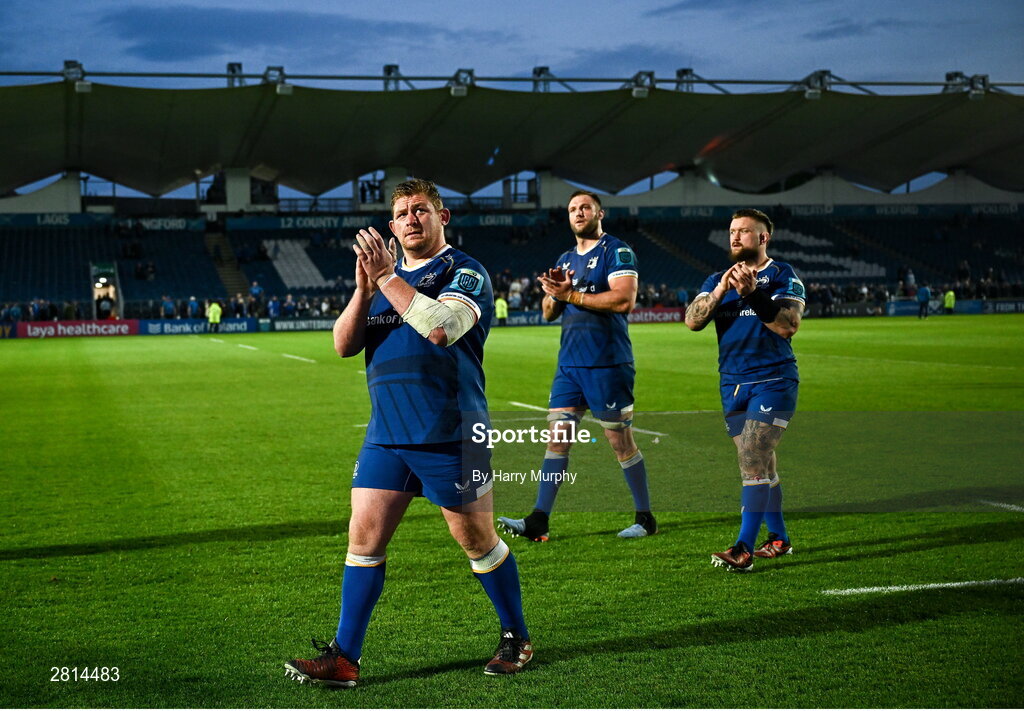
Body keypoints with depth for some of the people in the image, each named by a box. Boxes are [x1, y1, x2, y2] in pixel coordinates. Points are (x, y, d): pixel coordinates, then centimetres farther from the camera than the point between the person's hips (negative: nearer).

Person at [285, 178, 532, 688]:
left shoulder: (465, 272, -4)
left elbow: (442, 327, -24)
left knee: (478, 540, 5)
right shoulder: (384, 273, 16)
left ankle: (516, 638, 24)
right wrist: (364, 287, -8)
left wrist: (387, 278, -18)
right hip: (386, 434, 6)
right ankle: (343, 659, 5)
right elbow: (343, 345, 7)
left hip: (449, 436, -5)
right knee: (364, 536, 0)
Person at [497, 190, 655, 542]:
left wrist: (571, 295, -16)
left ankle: (645, 519, 15)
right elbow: (548, 313, 19)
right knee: (557, 437, 2)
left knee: (621, 441, 1)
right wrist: (552, 293, -4)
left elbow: (624, 299, -19)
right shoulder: (565, 259, 18)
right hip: (569, 364, 7)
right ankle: (538, 521, 1)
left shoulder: (617, 251, -5)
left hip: (608, 364, -7)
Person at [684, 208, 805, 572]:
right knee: (760, 464, 11)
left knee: (754, 461, -15)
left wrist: (752, 293, -23)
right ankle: (779, 538, 22)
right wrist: (721, 290, -16)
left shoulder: (783, 276, -1)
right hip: (732, 383, 6)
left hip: (773, 380, -6)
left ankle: (743, 549, -17)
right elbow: (692, 321, -1)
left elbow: (788, 325, -16)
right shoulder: (717, 280, 14)